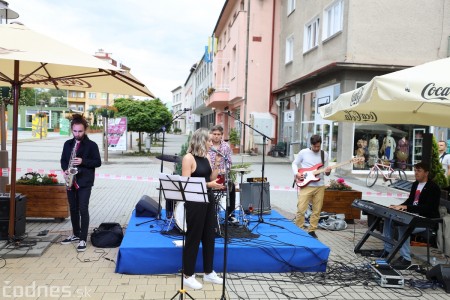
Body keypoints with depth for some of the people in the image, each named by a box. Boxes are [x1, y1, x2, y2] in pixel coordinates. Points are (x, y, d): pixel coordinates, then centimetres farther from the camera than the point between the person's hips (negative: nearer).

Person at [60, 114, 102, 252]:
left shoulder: (91, 145, -5)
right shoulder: (68, 144, 9)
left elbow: (98, 162, -5)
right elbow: (63, 160, 16)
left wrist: (83, 161, -19)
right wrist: (65, 170, -4)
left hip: (85, 182, -5)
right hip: (71, 181, 5)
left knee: (83, 209, -7)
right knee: (73, 209, 14)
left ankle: (83, 239, -1)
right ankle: (76, 234, 29)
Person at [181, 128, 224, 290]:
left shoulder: (206, 157, 8)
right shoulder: (189, 158, -14)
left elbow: (211, 178, 10)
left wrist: (217, 163, -2)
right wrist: (208, 184, -22)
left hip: (208, 200, 8)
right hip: (194, 203, -8)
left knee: (209, 236, 14)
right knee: (193, 238, 3)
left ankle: (208, 272, 29)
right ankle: (188, 275, 18)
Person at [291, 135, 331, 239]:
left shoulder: (324, 154, 7)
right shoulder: (303, 152, -2)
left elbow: (326, 171, 11)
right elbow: (294, 164, 6)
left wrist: (328, 171, -12)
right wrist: (297, 173, -11)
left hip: (319, 186, 3)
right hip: (306, 185, -3)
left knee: (317, 210, 8)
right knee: (301, 209, -6)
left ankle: (311, 230, 20)